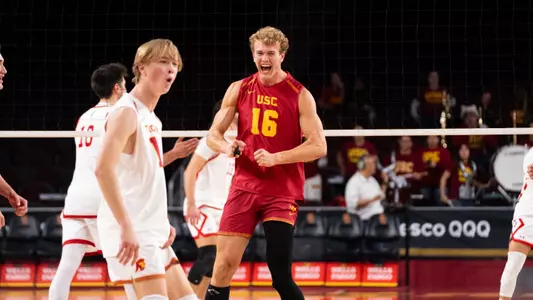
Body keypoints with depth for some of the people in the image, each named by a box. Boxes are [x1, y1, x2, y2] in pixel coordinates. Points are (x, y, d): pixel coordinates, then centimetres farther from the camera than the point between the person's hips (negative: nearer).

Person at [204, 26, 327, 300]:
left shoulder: (299, 95, -3)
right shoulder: (239, 90, 6)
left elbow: (318, 146, -9)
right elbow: (213, 135, 10)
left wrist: (275, 158, -21)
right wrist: (226, 147, -14)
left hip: (282, 192, -3)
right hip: (244, 187, 3)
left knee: (281, 276, -8)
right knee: (223, 265, -4)